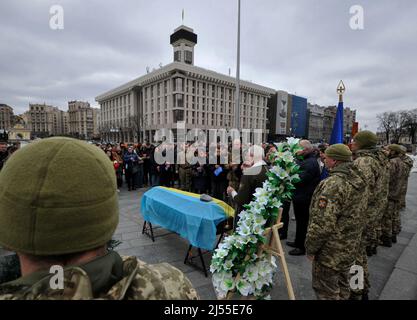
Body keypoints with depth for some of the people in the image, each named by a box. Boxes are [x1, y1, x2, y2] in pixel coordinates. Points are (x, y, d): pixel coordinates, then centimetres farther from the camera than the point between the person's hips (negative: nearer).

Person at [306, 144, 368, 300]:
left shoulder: (333, 184, -28)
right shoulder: (359, 180, 2)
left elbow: (322, 224, -28)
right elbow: (358, 211, 13)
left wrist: (310, 248, -14)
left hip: (331, 252, -9)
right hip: (350, 247, 9)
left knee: (326, 291, 11)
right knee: (342, 286, 27)